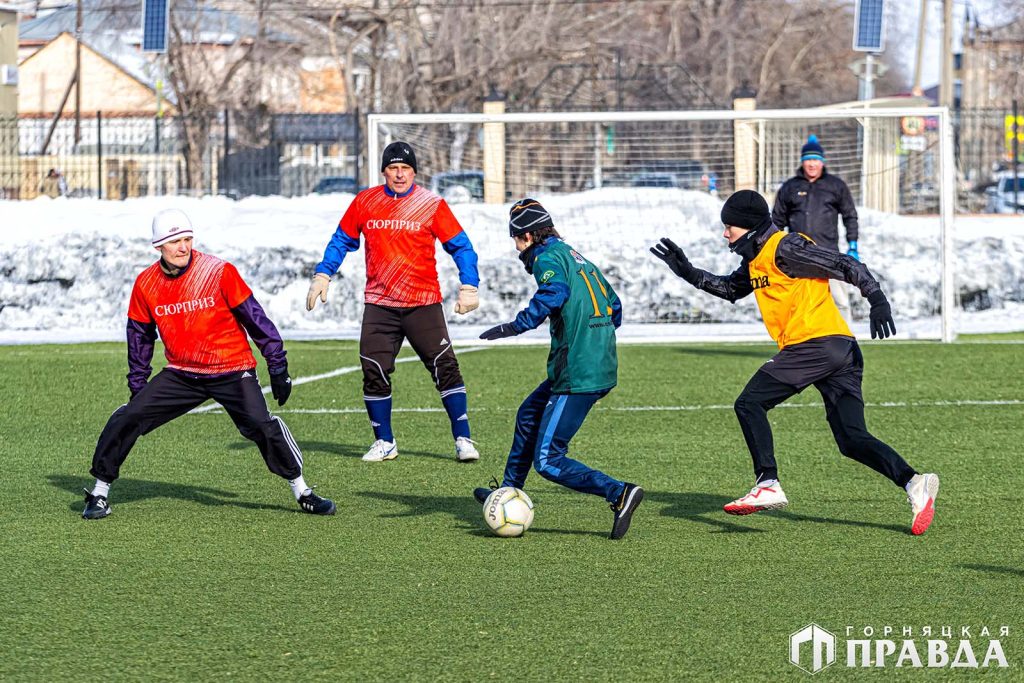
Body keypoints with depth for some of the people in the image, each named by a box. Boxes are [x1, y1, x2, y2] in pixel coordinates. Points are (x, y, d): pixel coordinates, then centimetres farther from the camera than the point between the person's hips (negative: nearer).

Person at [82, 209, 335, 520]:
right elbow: (140, 335, 12)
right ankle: (100, 492, 7)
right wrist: (137, 384, 12)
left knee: (261, 424, -22)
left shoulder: (219, 272, -13)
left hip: (232, 371, -3)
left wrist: (278, 367, -8)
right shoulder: (146, 284, -3)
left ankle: (302, 492, -5)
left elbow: (255, 318, -8)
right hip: (181, 374, 3)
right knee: (127, 419, -8)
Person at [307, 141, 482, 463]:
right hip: (379, 304, 2)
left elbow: (461, 246, 0)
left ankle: (463, 439, 1)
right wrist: (322, 275, 8)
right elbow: (342, 240, 17)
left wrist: (469, 286, -11)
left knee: (445, 367, -7)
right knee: (374, 371, -1)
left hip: (423, 303, -2)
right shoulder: (365, 202, 6)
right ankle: (384, 442, 13)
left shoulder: (432, 204, -2)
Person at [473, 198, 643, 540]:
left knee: (548, 461, -8)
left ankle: (619, 493, -22)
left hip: (577, 376, -10)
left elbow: (553, 293, -30)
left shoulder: (548, 258, -7)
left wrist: (514, 327, -26)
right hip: (602, 367, 10)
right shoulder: (577, 257, 19)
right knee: (529, 414, 29)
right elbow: (614, 307, 26)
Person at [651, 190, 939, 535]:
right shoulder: (757, 258, 23)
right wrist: (687, 271, 30)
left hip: (817, 343, -10)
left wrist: (877, 300, -21)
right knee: (852, 441, 4)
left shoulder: (784, 249, -5)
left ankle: (768, 485, -12)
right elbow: (730, 289, 39)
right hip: (841, 351, 10)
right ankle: (914, 483, -12)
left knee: (750, 404, -4)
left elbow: (845, 266, -10)